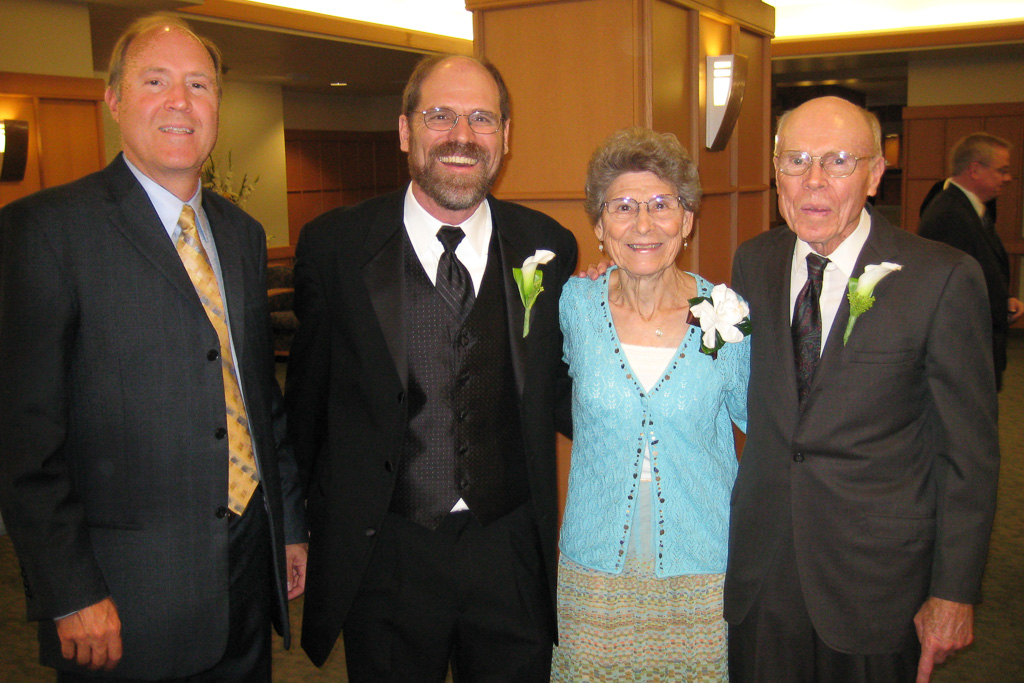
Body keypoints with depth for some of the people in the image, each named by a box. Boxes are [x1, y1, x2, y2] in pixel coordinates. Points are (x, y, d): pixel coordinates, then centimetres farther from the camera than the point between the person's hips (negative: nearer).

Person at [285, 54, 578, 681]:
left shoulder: (549, 246, -1)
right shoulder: (334, 246, -7)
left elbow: (556, 393, 9)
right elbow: (308, 397, 1)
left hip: (514, 555, 2)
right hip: (384, 557, -1)